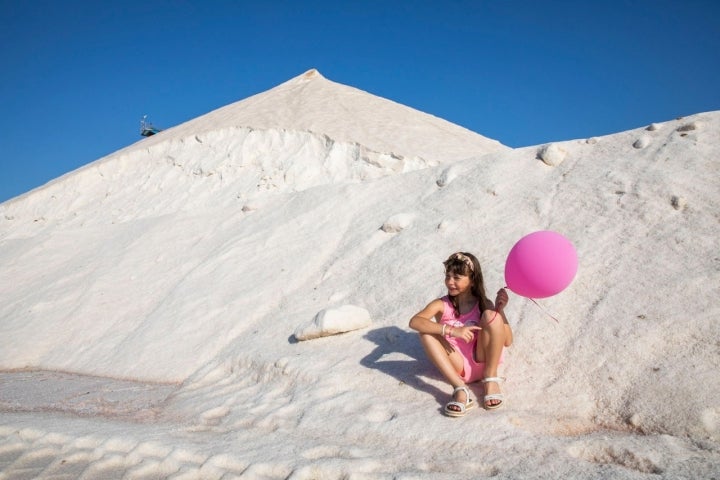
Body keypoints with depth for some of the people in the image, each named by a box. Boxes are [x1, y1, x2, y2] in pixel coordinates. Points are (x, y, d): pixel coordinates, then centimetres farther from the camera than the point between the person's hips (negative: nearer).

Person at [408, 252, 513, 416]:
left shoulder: (483, 304, -3)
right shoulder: (442, 305, -6)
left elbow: (507, 341, -7)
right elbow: (414, 322, -26)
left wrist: (500, 309, -20)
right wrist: (451, 330, -36)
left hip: (482, 361, 0)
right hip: (458, 366, 0)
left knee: (491, 315, -21)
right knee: (427, 331, -24)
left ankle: (491, 379, -14)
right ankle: (460, 389, -29)